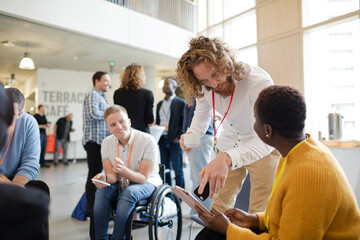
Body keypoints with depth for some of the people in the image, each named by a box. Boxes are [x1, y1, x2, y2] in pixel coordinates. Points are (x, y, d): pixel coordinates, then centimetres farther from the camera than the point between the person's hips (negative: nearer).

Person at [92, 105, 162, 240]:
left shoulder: (148, 141, -19)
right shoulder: (107, 142, -3)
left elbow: (143, 178, -20)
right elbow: (113, 176, -6)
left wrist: (122, 169, -39)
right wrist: (104, 177, -31)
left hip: (147, 183, -4)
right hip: (120, 183, 4)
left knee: (128, 192, -34)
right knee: (102, 191, -26)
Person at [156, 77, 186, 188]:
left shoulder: (181, 102, 0)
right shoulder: (159, 104, 19)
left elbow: (184, 122, -5)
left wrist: (178, 137, -12)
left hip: (174, 140, -6)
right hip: (162, 140, 6)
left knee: (177, 170, -3)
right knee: (165, 169, 10)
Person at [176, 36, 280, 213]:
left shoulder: (259, 82, -32)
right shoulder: (204, 86, -14)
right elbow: (202, 115, 6)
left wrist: (227, 158, -57)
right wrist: (191, 134, -18)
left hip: (264, 147, -4)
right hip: (229, 144, 4)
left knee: (259, 213, -4)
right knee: (219, 207, 5)